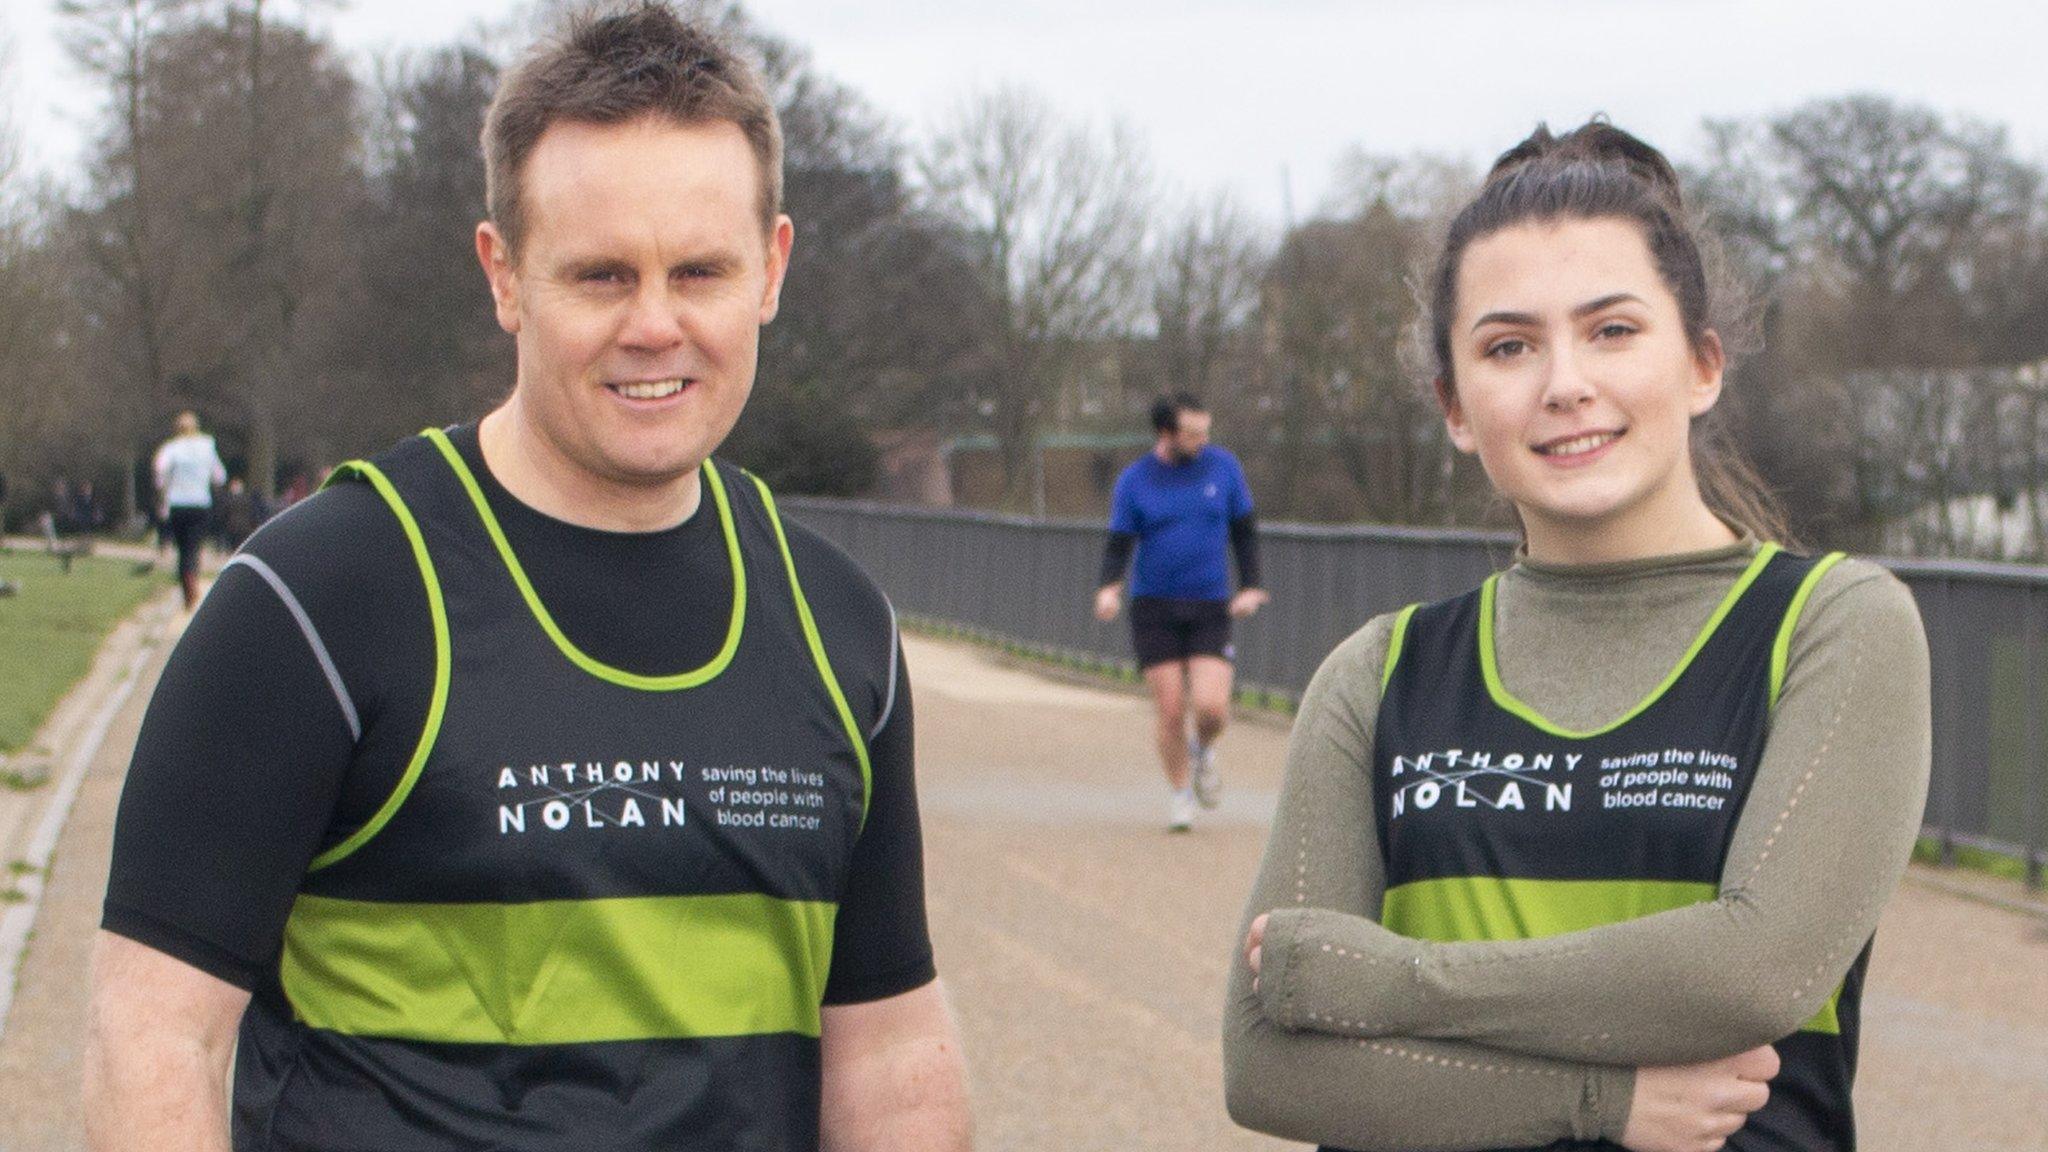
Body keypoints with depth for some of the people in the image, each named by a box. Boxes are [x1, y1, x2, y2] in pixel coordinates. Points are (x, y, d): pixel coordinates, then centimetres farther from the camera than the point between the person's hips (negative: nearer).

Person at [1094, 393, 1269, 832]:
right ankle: (1179, 792, 19)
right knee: (1170, 709, -3)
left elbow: (1245, 530, 11)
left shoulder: (1223, 466, 2)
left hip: (1210, 606, 1)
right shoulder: (1134, 480, -2)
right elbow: (1119, 544, 0)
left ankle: (1203, 749, 22)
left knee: (1212, 706, -13)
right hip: (1154, 608, -1)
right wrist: (1109, 588, -19)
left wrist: (1250, 586, 2)